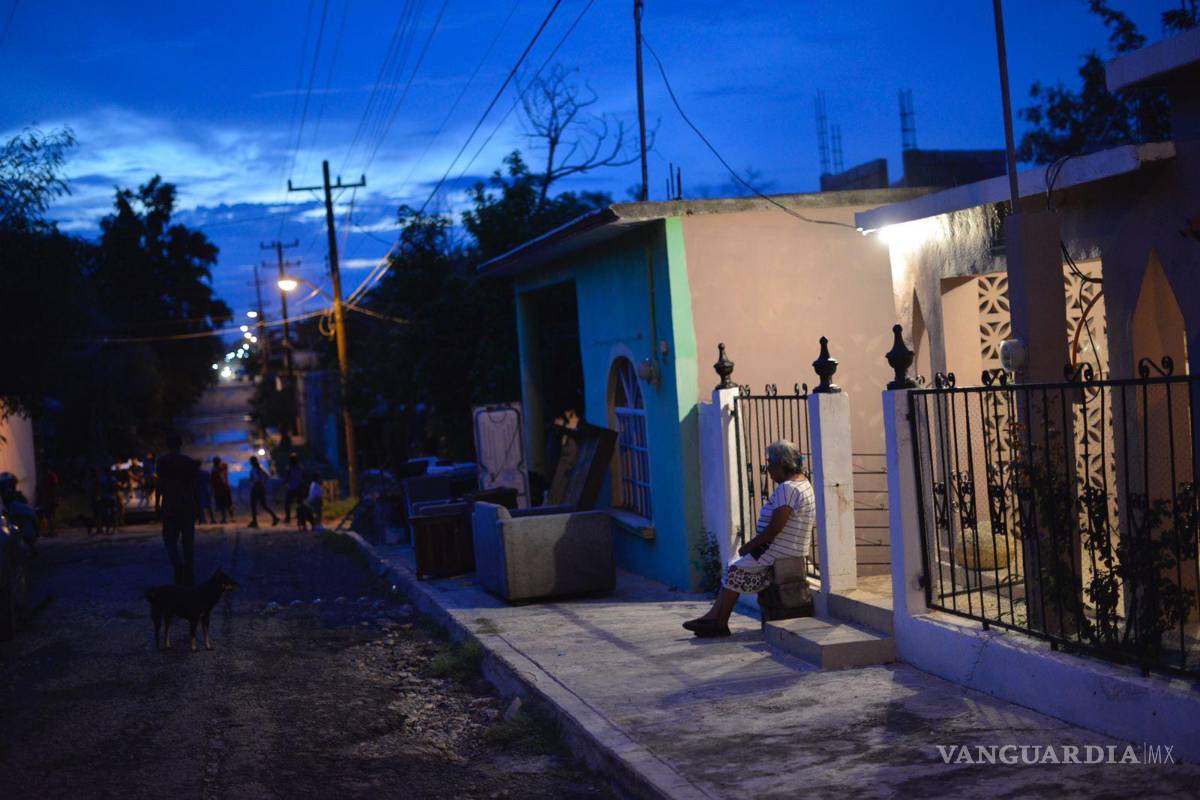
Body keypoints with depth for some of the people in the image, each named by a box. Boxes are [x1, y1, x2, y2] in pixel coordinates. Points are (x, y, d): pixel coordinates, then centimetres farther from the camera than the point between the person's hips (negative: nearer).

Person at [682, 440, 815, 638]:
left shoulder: (787, 488, -21)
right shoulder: (802, 482, 14)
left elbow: (775, 529, -24)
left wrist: (750, 545, -12)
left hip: (779, 553, -10)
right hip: (787, 550, 10)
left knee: (735, 571, -3)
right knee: (734, 568, 10)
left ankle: (720, 624, 6)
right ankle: (714, 616, 7)